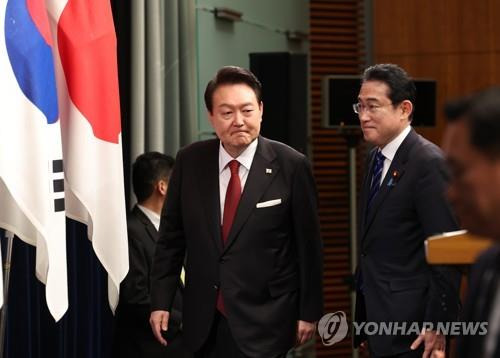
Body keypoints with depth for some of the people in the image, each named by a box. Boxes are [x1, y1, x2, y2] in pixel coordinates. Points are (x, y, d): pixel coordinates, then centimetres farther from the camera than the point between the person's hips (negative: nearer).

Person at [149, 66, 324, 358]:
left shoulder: (291, 166, -8)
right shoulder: (190, 162, 1)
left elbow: (309, 246, -3)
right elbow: (171, 237, 7)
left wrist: (309, 312, -1)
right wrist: (161, 302, 4)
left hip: (264, 323, -3)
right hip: (204, 322, 3)